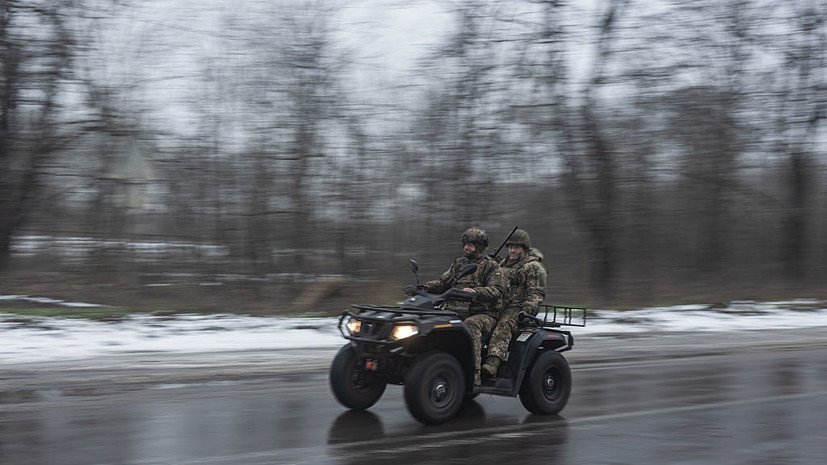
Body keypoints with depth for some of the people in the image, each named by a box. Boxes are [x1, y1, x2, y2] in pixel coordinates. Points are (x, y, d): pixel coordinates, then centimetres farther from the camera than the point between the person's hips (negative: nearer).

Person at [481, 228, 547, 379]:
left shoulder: (533, 267, 2)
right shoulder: (503, 263, 25)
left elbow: (536, 293, -6)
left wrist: (527, 309, -23)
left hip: (517, 308, -7)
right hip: (497, 306, 7)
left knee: (503, 326, -38)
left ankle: (493, 362, -58)